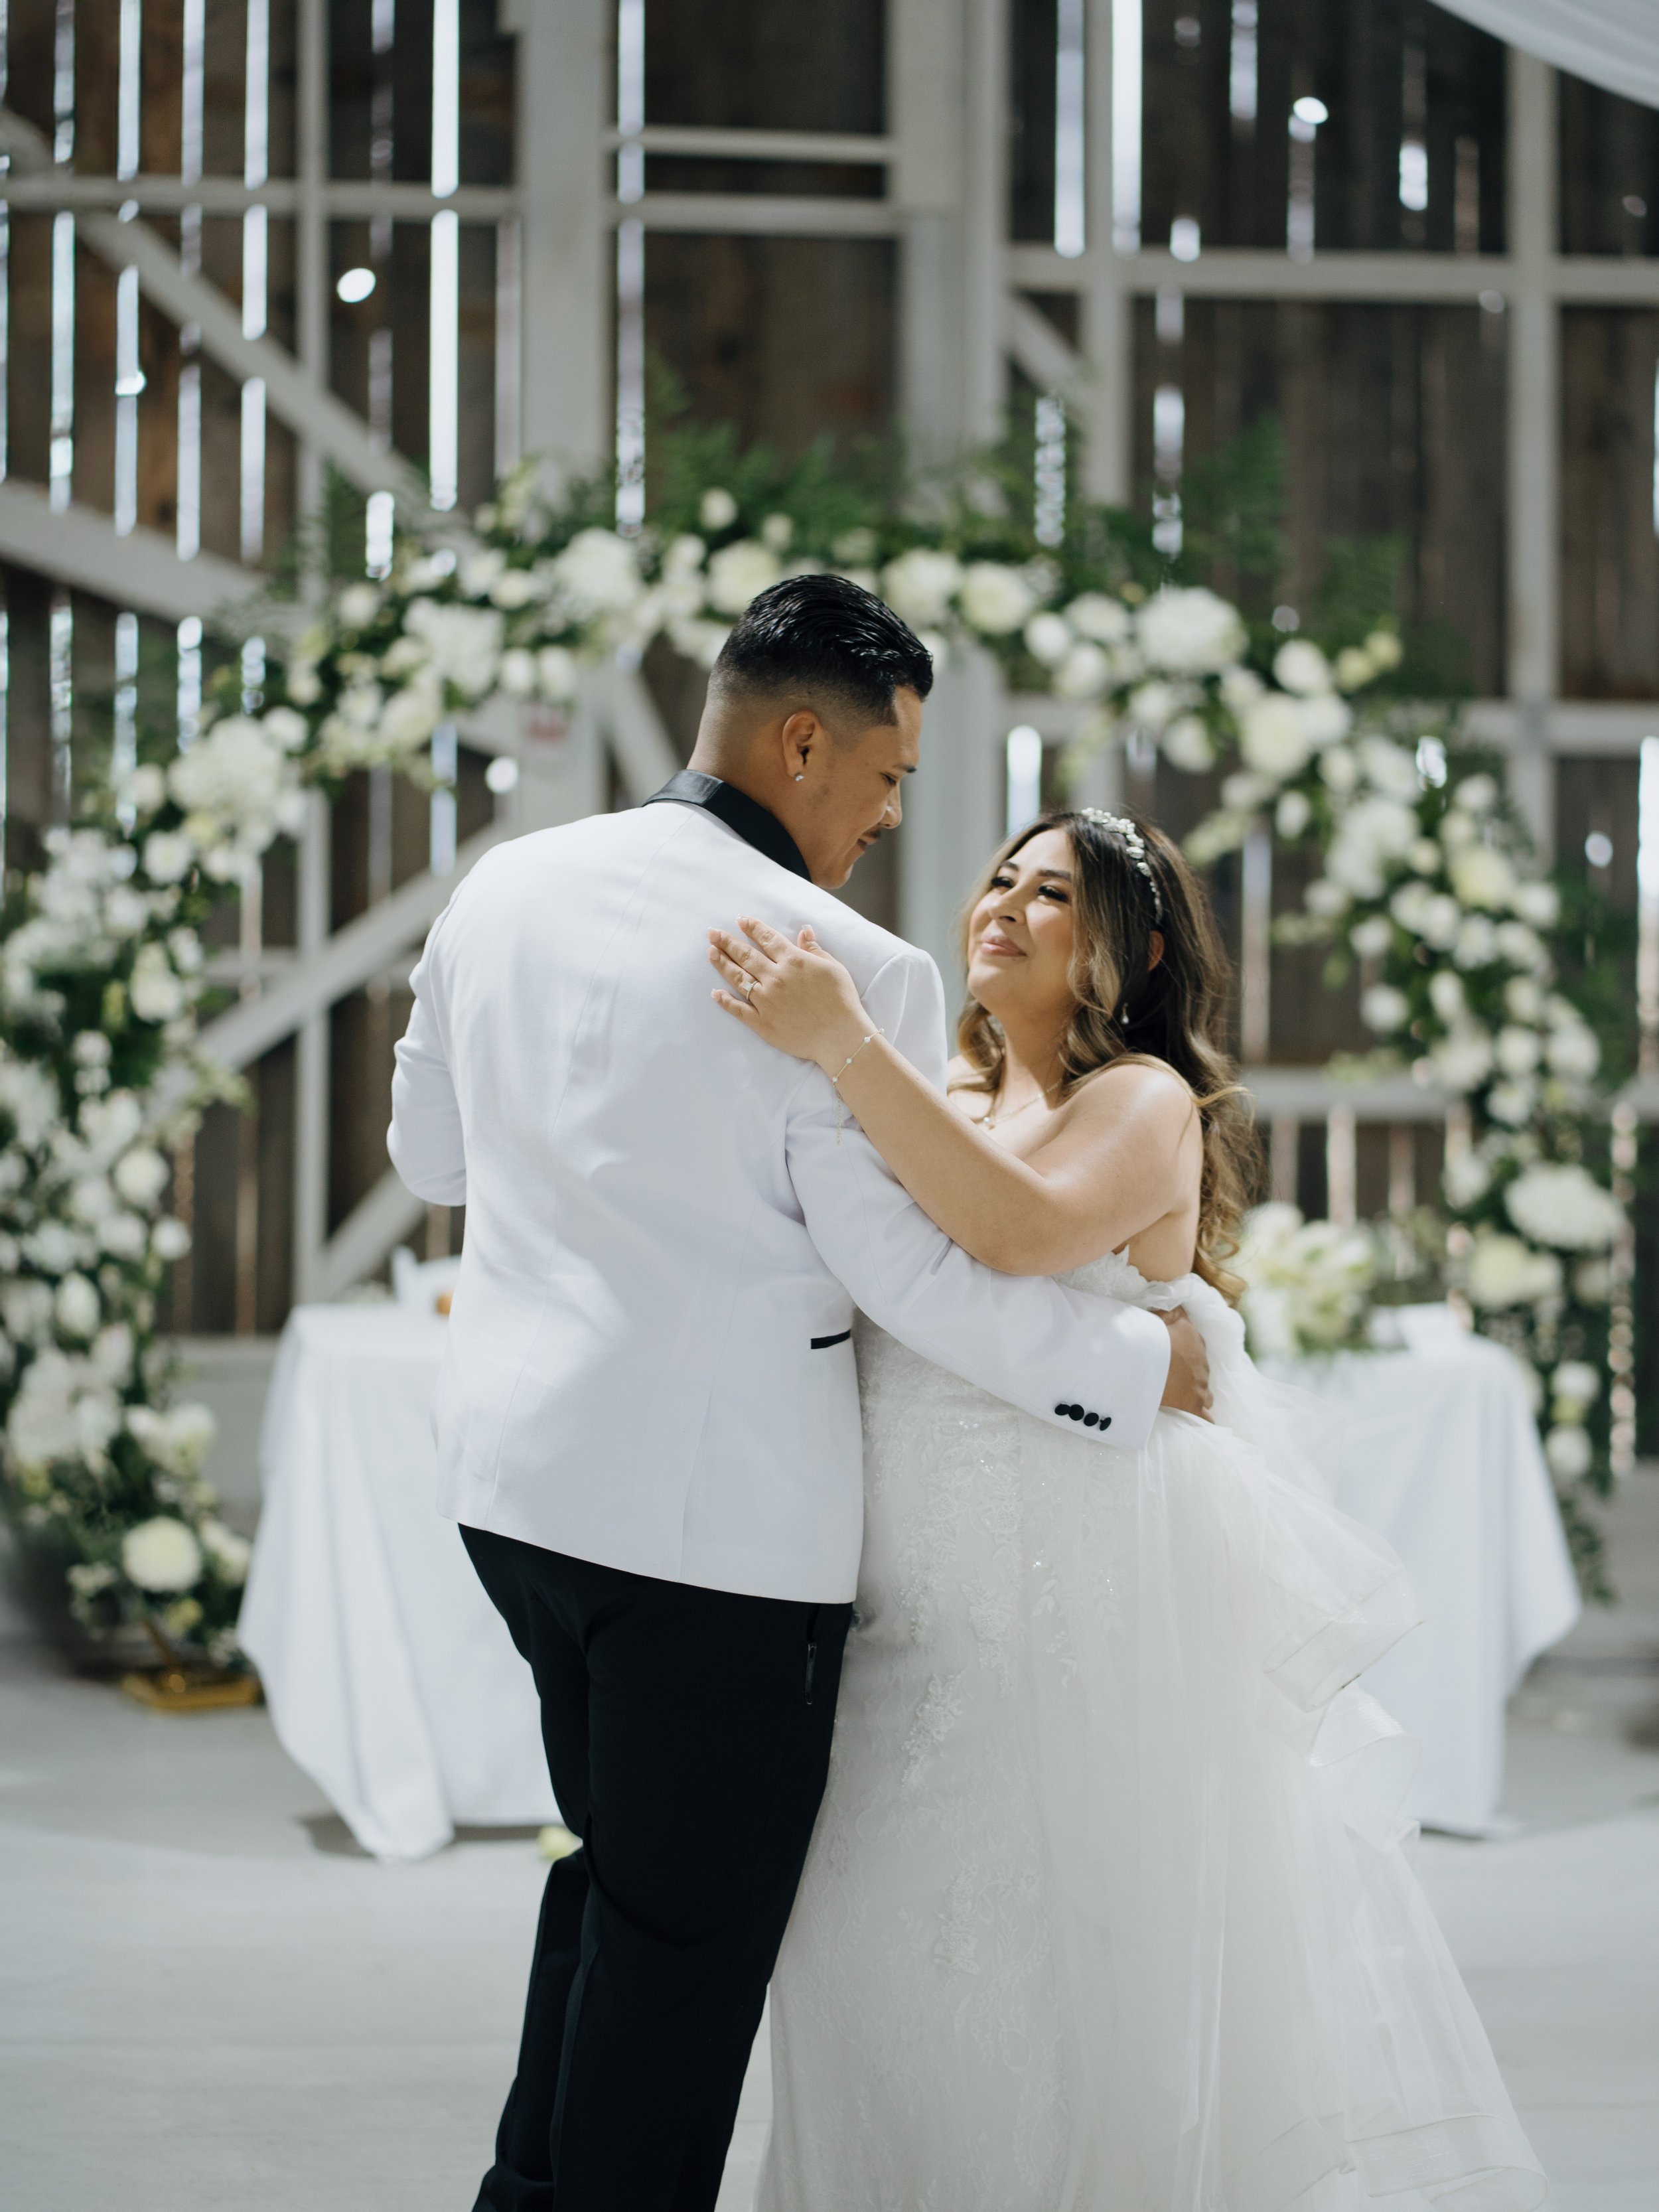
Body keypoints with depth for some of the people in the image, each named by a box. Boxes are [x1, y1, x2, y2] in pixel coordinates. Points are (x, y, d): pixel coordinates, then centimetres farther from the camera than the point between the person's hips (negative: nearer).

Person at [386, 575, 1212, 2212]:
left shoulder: (503, 890, 3)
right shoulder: (852, 971, -17)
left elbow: (431, 1155, 15)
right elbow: (918, 1279, -14)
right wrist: (1145, 1363, -2)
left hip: (515, 1465, 7)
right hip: (719, 1517, -7)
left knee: (617, 1871, 24)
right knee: (688, 1929, 7)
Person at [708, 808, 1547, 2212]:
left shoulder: (1145, 1101, -5)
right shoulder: (943, 1109, 18)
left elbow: (1027, 1228, -27)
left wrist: (848, 1046, -30)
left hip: (1104, 1599, -7)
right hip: (936, 1609, 7)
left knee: (1097, 1962, -3)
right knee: (904, 1956, 7)